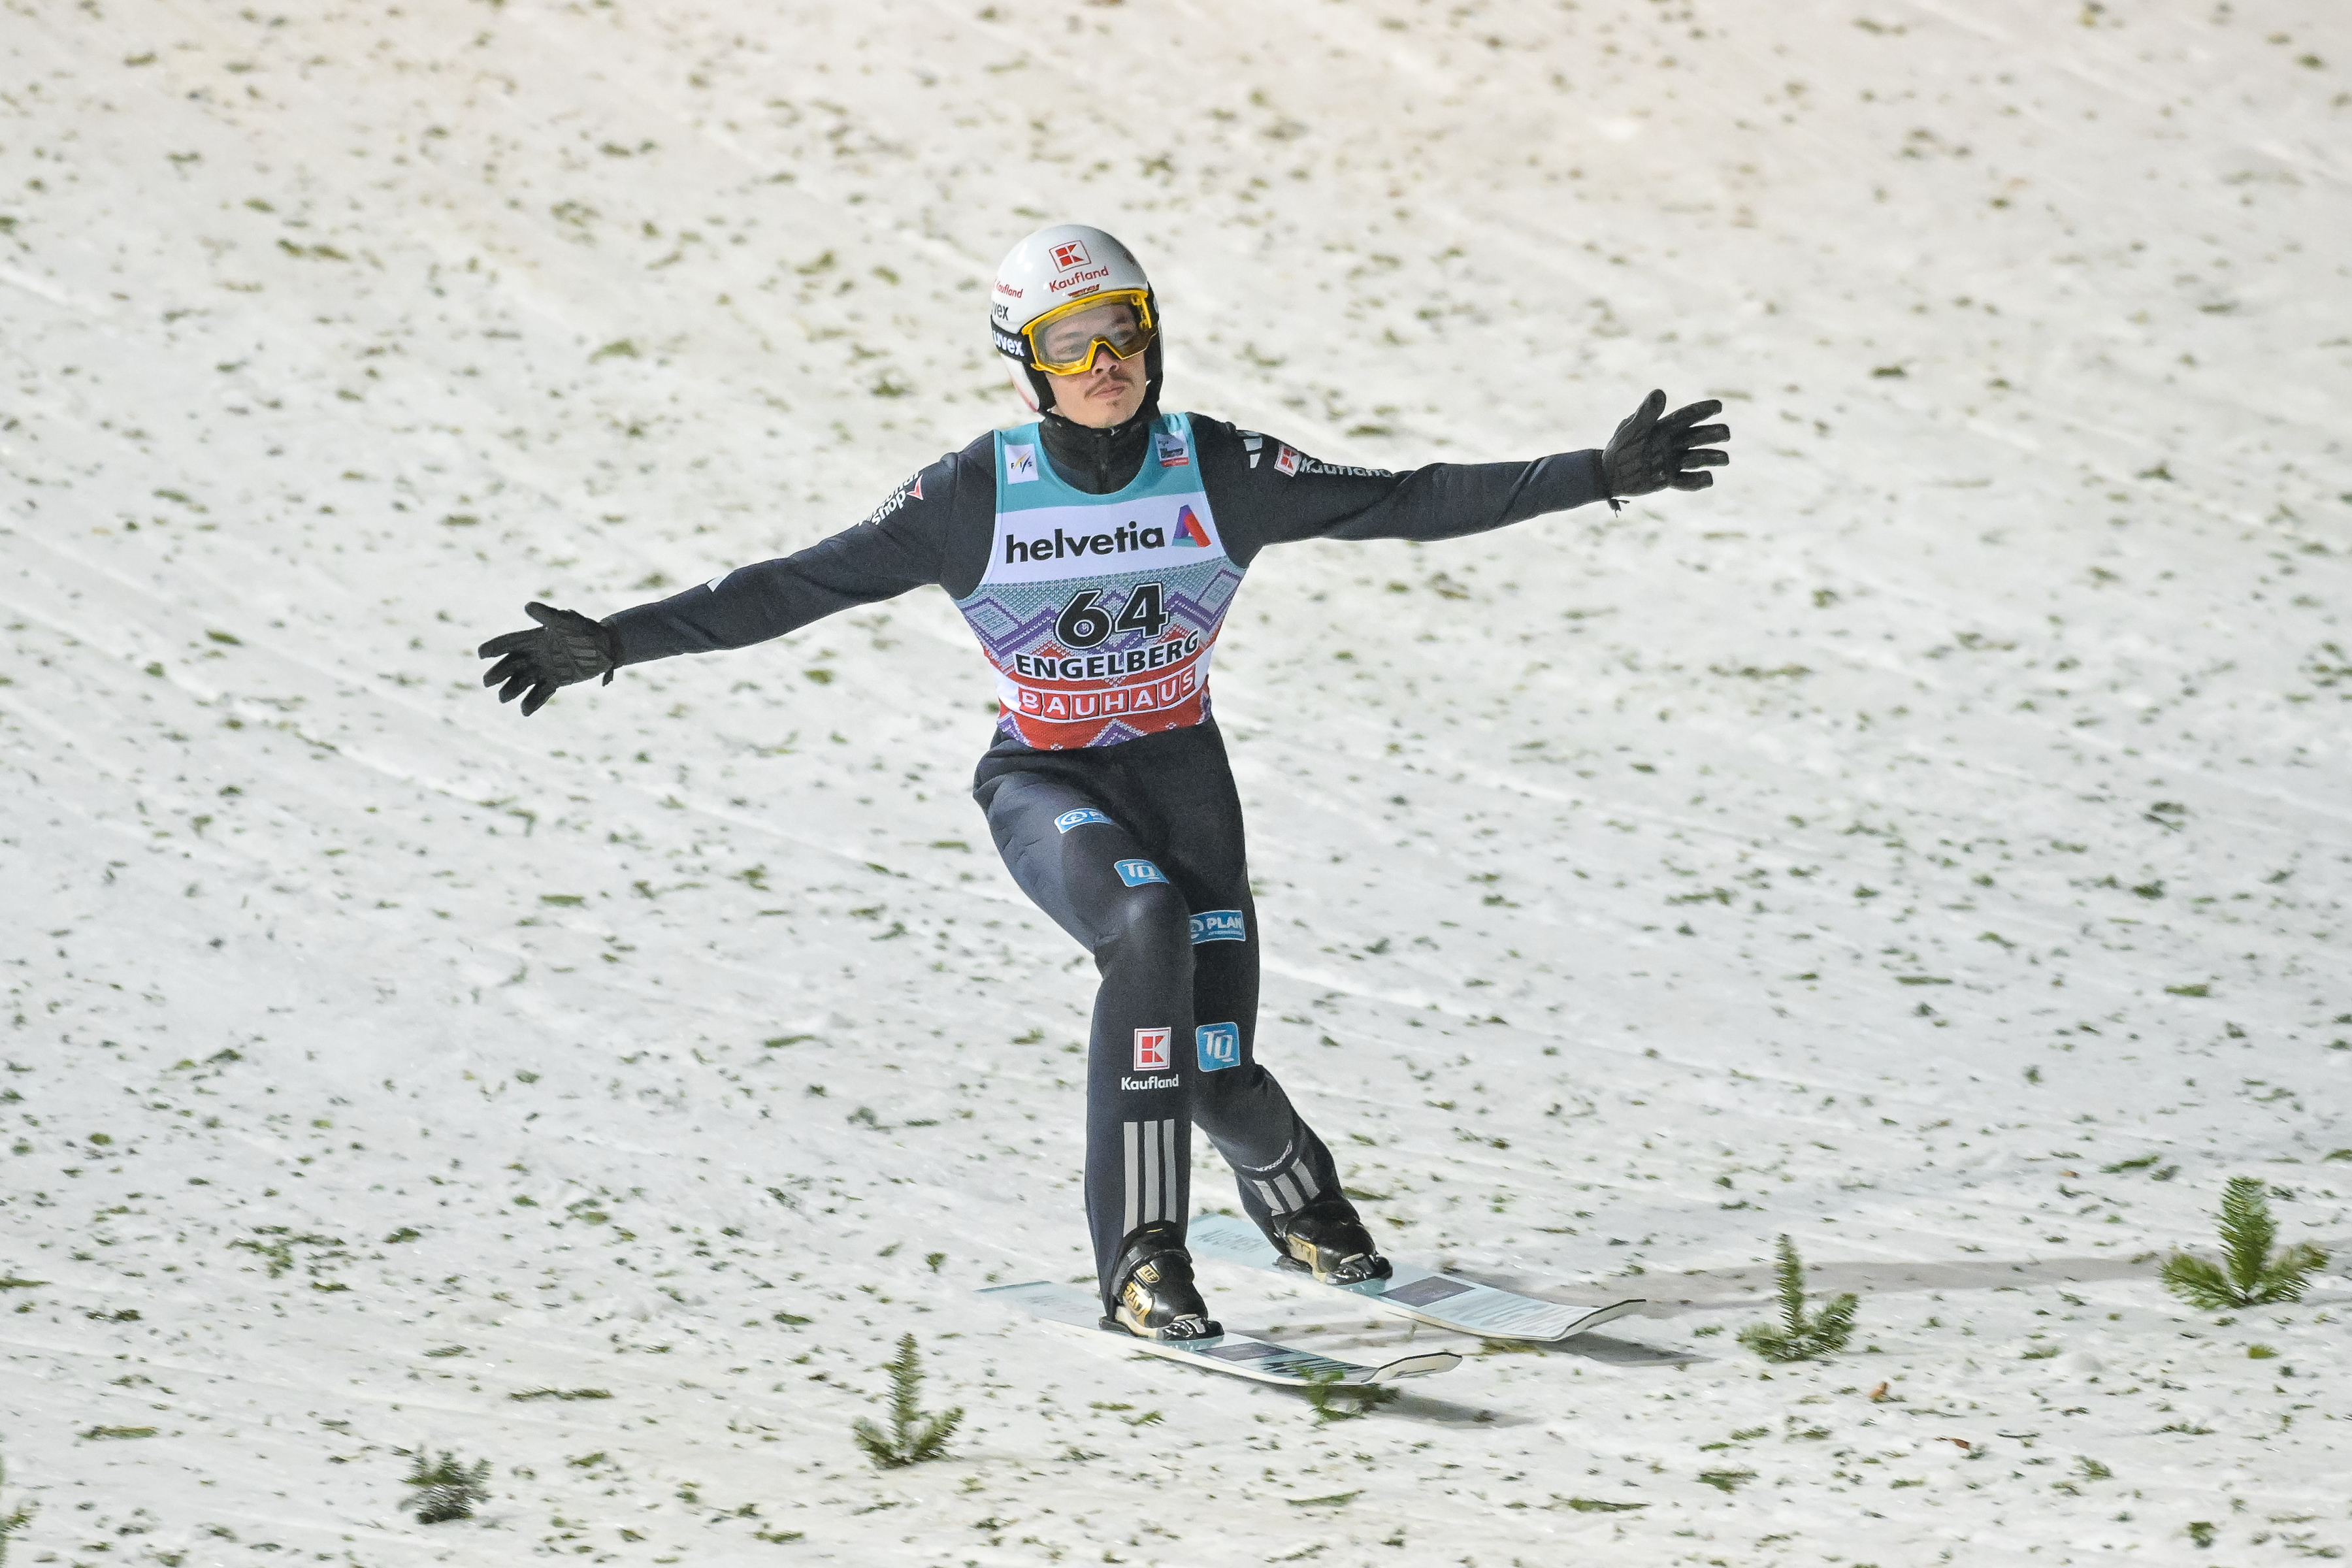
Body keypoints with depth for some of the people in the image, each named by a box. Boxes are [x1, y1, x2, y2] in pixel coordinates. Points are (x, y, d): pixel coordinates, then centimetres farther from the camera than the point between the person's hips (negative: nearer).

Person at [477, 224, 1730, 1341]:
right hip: (1044, 782, -2)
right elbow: (800, 586, -13)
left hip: (1180, 771, 2)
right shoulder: (973, 497, -14)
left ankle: (1294, 1197, 33)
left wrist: (1600, 476, -13)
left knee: (1217, 1071, -7)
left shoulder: (1218, 471, -10)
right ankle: (1140, 1258, -29)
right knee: (1146, 923, -35)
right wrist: (615, 642, -19)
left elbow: (1403, 503, -8)